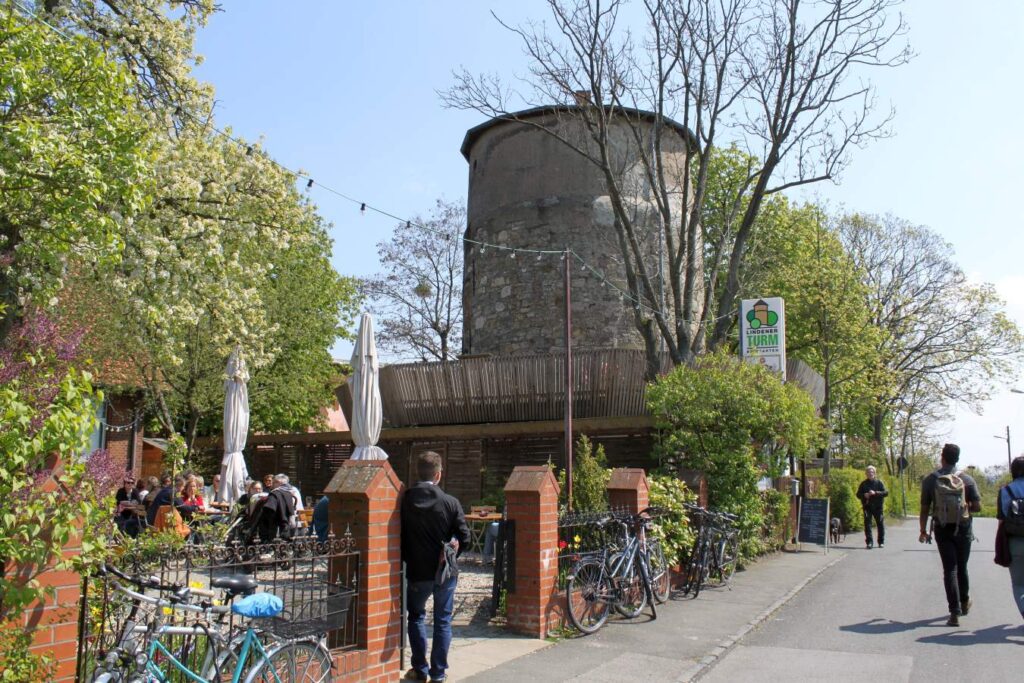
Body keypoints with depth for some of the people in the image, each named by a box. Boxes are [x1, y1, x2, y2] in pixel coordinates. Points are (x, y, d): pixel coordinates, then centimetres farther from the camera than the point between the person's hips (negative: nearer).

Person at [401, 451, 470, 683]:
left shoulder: (405, 501, -8)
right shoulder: (450, 502, -11)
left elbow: (398, 535, -1)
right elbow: (464, 536, -6)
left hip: (417, 571, 0)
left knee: (416, 617, 18)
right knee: (443, 621, 12)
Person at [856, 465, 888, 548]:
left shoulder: (879, 482, 4)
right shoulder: (863, 484, 9)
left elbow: (886, 492, -5)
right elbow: (858, 494, 10)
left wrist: (875, 493, -18)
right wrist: (864, 495, -11)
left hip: (878, 506, -1)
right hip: (867, 507, 1)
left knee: (880, 524, 5)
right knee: (867, 523, -7)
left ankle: (881, 542, 19)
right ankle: (869, 542, -6)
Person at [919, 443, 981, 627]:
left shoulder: (930, 480, -4)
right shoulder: (966, 479, -4)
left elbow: (925, 509, -2)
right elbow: (977, 506, -5)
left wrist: (923, 531, 8)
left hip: (942, 529, -1)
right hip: (963, 527, 1)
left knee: (949, 569, 0)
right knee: (962, 567, 18)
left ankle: (955, 613, -6)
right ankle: (964, 603, 35)